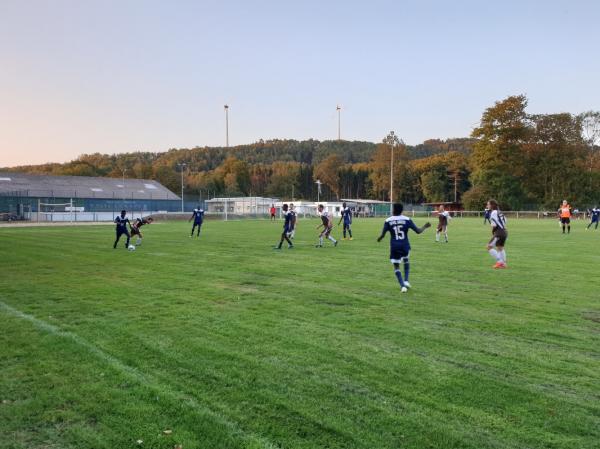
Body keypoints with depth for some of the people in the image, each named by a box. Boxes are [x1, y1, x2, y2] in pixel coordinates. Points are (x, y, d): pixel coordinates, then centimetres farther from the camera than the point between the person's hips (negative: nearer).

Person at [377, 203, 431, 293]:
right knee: (406, 261, 28)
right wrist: (425, 227, 16)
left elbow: (382, 235, -2)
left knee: (396, 266, 9)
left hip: (394, 247, -2)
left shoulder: (388, 221, -5)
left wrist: (379, 239, 21)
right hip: (405, 246, 2)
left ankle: (403, 285, -5)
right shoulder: (407, 220, -4)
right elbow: (418, 231, -4)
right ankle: (406, 281, 17)